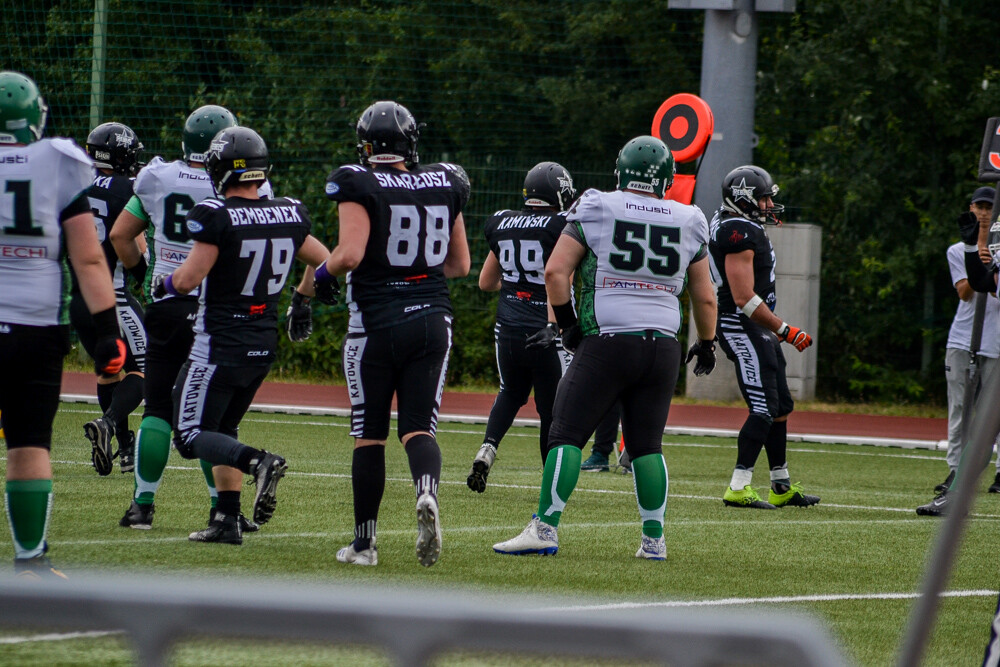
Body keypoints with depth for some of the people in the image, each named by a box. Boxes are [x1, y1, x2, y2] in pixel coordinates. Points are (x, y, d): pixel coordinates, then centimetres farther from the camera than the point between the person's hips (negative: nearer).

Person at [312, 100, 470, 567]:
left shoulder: (360, 186, -10)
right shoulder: (444, 185, 5)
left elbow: (350, 254, -21)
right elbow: (460, 265, 12)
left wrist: (323, 274, -1)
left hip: (377, 321, -3)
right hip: (432, 317, 3)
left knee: (369, 434, 7)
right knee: (418, 426, 5)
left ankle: (364, 542, 12)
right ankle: (427, 492, -27)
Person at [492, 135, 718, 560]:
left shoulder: (595, 211, -1)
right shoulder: (687, 225, 9)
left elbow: (555, 272, -5)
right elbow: (705, 297, 16)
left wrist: (567, 322, 6)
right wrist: (707, 344, 31)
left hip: (606, 341, -3)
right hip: (662, 346, 4)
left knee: (567, 434, -2)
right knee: (647, 444, 12)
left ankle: (545, 528, -10)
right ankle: (654, 539, 10)